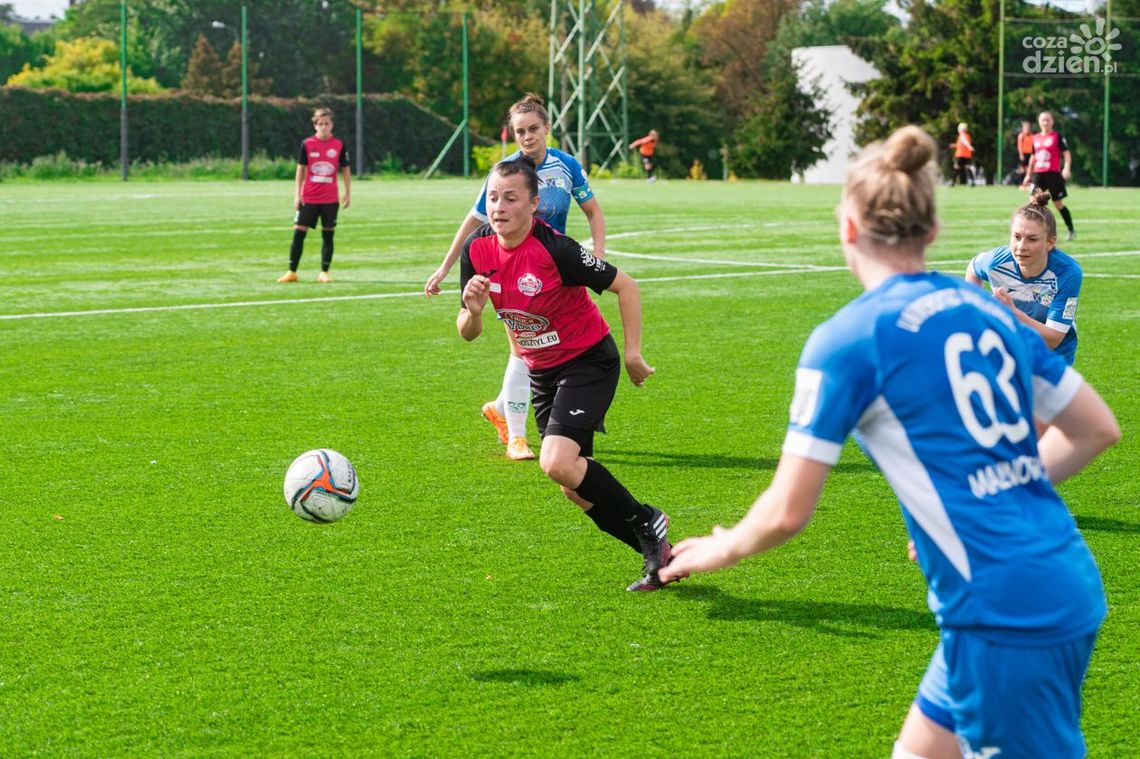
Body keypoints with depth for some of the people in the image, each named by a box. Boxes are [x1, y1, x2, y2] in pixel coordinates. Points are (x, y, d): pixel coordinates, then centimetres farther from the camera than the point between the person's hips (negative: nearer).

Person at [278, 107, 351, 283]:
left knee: (328, 235, 3)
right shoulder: (307, 144, 0)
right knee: (299, 233, -3)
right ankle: (292, 272, 4)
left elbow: (345, 170, 9)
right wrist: (297, 194, -1)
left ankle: (324, 272, 10)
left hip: (330, 199, 0)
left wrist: (348, 193, 5)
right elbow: (300, 170, 4)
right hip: (308, 198, 0)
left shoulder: (339, 145, 1)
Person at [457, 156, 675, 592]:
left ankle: (647, 523, -4)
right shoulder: (477, 249, -9)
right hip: (542, 372, 7)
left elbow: (625, 286, -15)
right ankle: (660, 554, 24)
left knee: (557, 463, -25)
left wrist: (632, 352, -16)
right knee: (574, 488, 9)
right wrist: (473, 311, -24)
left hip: (588, 362, -7)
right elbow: (467, 333, -2)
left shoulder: (554, 248, -25)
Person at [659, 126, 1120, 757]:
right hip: (1070, 588, 7)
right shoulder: (987, 310, 11)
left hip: (1003, 615, -7)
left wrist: (722, 549, 12)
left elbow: (787, 513, -8)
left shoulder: (847, 337, -8)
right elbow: (1097, 429, 18)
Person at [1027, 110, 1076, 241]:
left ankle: (1071, 230, 21)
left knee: (1058, 204, 4)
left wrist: (1067, 168, -22)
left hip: (1053, 174, -4)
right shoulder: (1036, 138, 12)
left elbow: (1066, 153, -6)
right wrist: (1029, 175, 21)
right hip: (1038, 174, 4)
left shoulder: (1057, 136, -3)